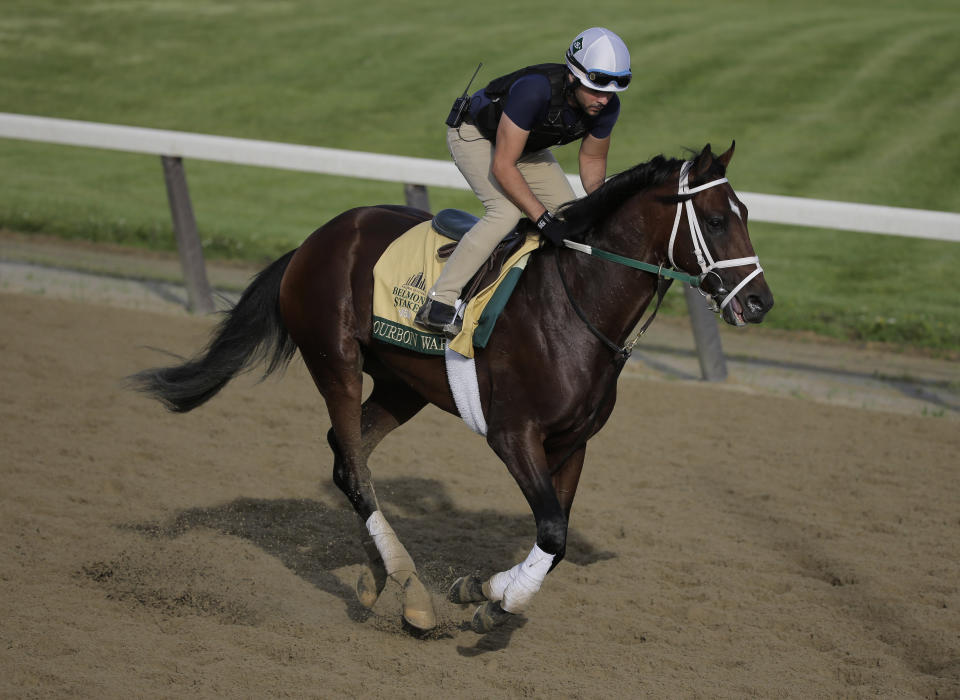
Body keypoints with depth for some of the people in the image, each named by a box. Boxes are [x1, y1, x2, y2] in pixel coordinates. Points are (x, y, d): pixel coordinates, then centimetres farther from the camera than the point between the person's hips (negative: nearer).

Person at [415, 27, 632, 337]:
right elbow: (502, 166, -38)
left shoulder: (607, 106, -22)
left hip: (527, 144, 7)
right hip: (474, 135, -7)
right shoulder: (535, 90, -42)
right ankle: (438, 303, -26)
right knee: (507, 211, -27)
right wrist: (543, 218, -40)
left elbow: (592, 160, -3)